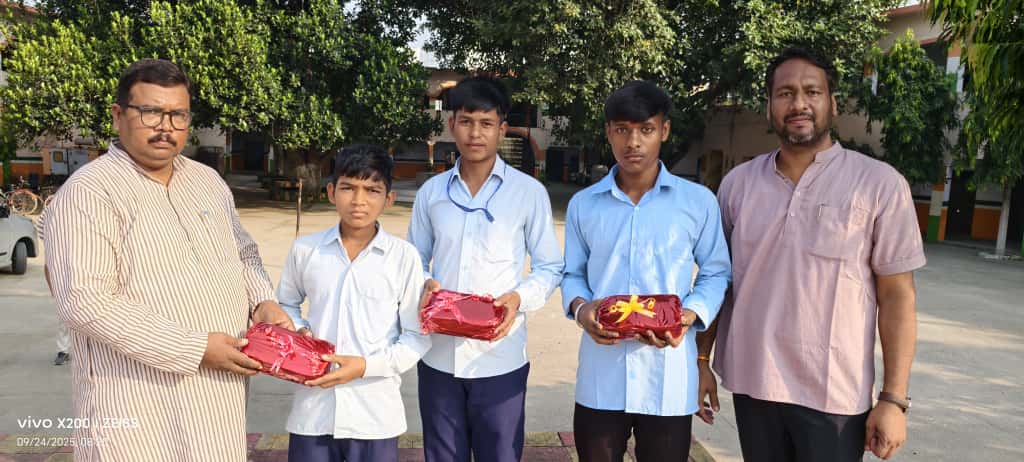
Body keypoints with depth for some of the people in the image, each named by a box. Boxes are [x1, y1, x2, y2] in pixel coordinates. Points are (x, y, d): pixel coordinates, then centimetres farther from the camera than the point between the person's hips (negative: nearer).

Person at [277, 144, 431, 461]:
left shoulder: (404, 257, -7)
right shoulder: (305, 249, -1)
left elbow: (418, 337, -3)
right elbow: (286, 304, 16)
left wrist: (366, 365, -15)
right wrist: (299, 331, -3)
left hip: (376, 414, -1)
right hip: (312, 409, 2)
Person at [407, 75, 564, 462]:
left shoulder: (529, 192, -4)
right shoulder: (431, 192, 5)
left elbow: (550, 267, 1)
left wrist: (519, 297, -18)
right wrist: (424, 285, -9)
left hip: (500, 359, -2)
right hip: (438, 355, 3)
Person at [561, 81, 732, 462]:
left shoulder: (698, 201, 0)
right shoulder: (583, 204, 5)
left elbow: (715, 274, 5)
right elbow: (572, 273, 10)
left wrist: (691, 315, -14)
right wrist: (580, 307, -11)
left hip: (668, 376, -1)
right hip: (601, 374, 2)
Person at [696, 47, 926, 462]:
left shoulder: (879, 184, -6)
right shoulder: (738, 183, 2)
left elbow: (897, 295, -6)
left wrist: (894, 398, -8)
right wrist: (702, 360, 7)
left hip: (834, 393, -3)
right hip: (751, 383, 3)